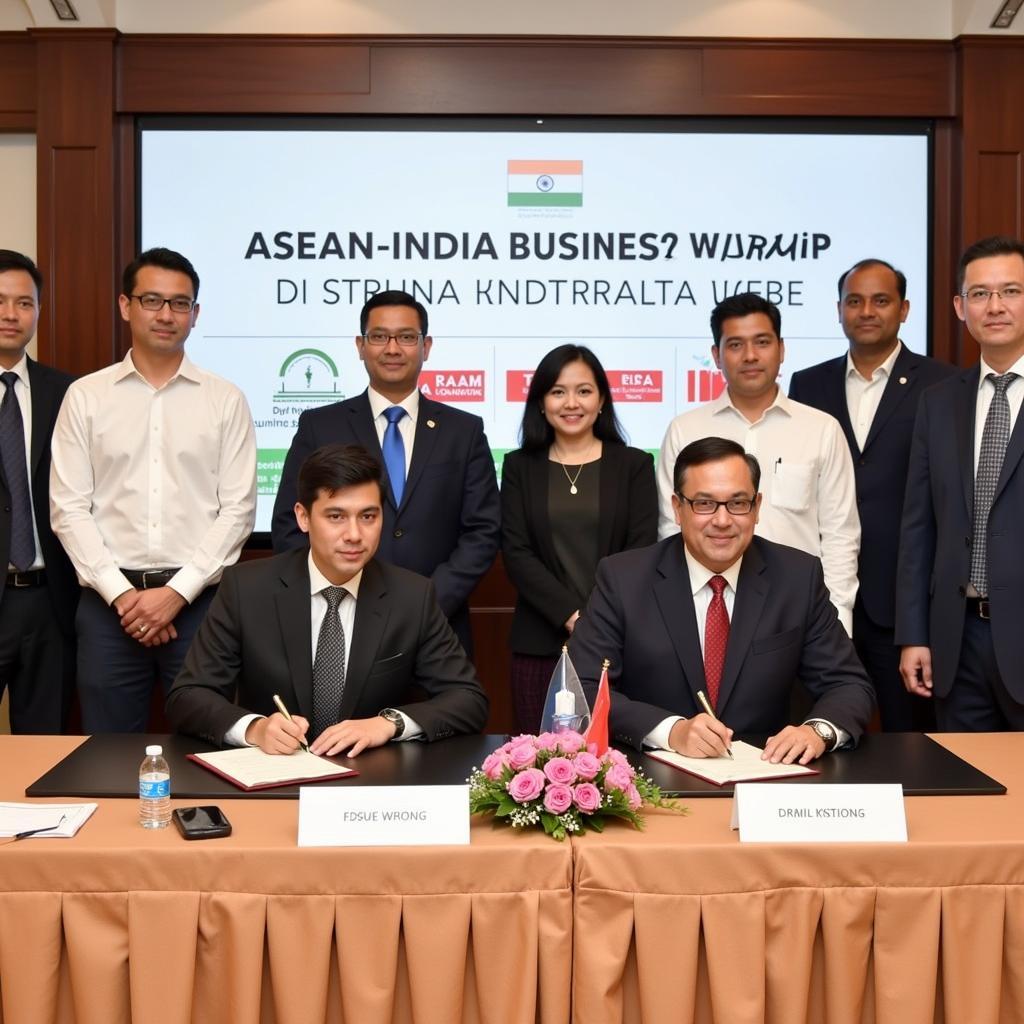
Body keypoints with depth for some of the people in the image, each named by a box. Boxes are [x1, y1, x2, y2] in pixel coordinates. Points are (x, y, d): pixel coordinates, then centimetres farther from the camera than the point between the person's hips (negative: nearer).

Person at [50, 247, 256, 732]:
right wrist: (120, 593, -9)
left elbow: (238, 509, -2)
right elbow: (69, 508, 1)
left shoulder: (226, 400, 3)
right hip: (107, 602, 1)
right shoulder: (85, 396, 5)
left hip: (200, 601, 0)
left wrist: (177, 591, -10)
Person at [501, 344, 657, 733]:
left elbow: (641, 553, 0)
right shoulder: (519, 467, 10)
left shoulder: (634, 465, 8)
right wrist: (572, 617, -11)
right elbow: (516, 552, 1)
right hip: (540, 645, 1)